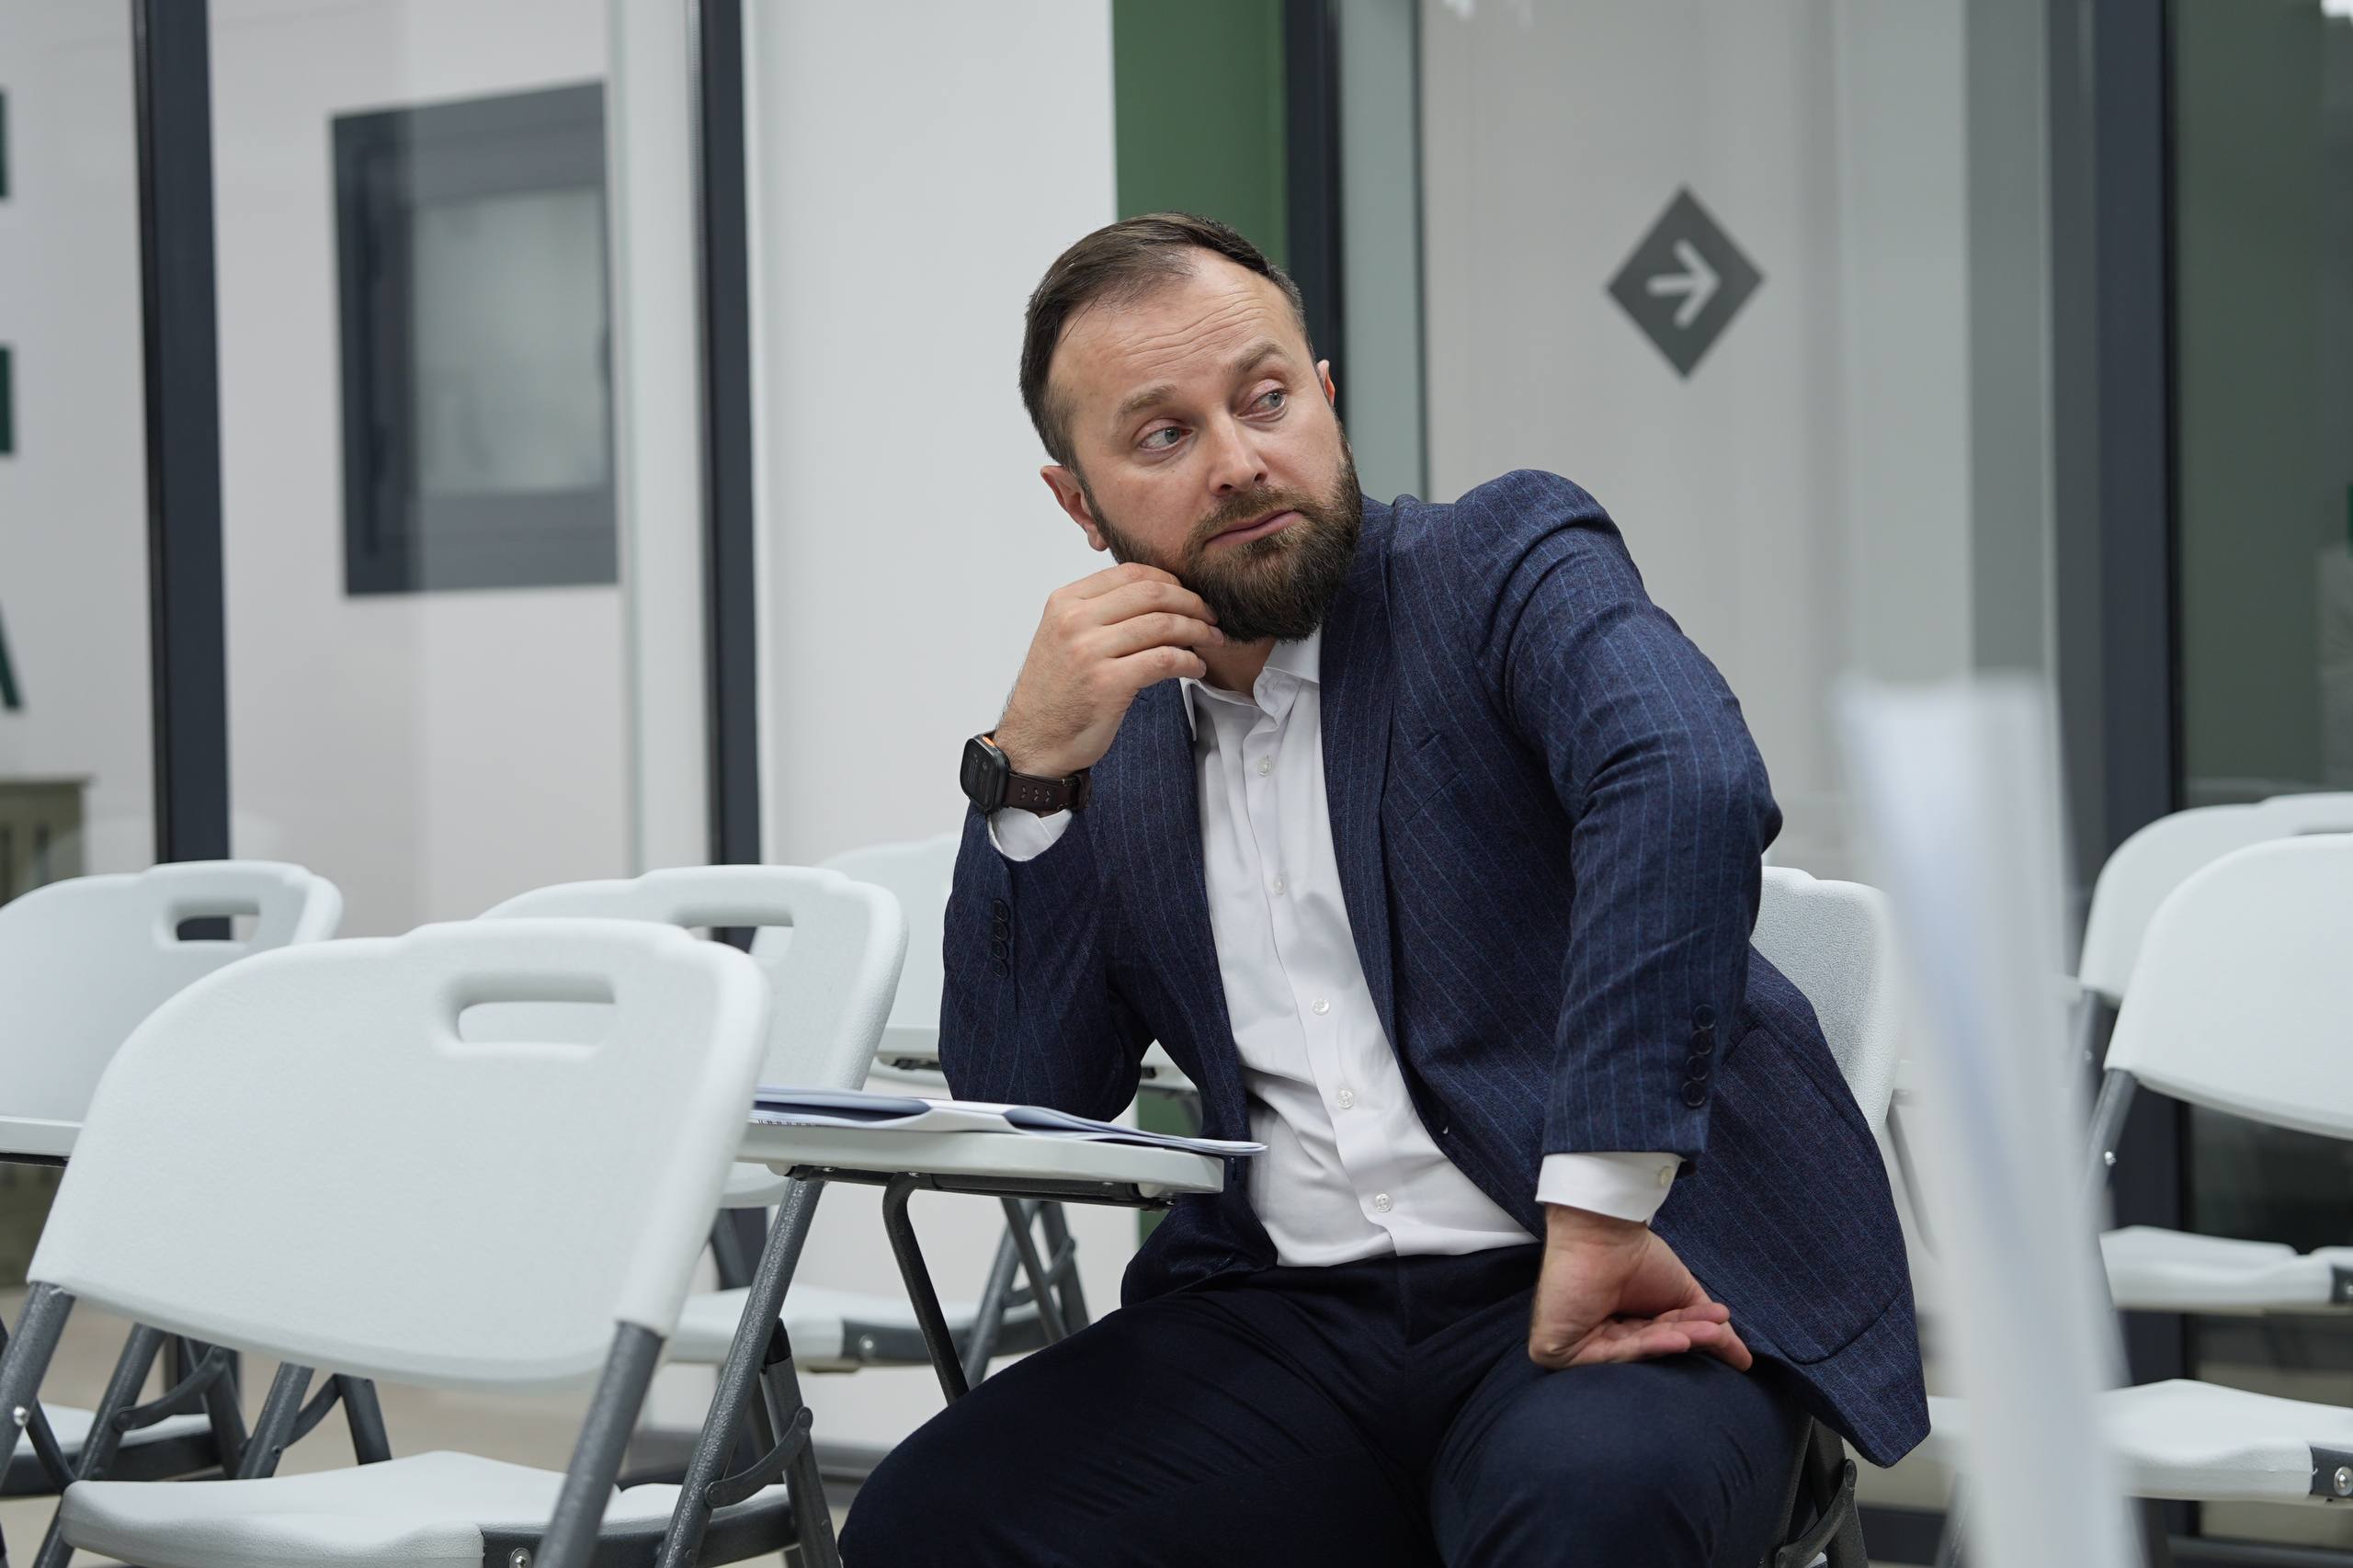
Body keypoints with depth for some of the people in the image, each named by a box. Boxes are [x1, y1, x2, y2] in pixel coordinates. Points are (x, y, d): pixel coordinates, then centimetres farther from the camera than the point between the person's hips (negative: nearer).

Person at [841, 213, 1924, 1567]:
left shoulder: (1511, 566, -1)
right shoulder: (1117, 731, 14)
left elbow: (1691, 787, -23)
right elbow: (1029, 1112, 9)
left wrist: (1598, 1212, -31)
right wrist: (1031, 773, -4)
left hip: (1628, 1274, -4)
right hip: (1288, 1322, 5)